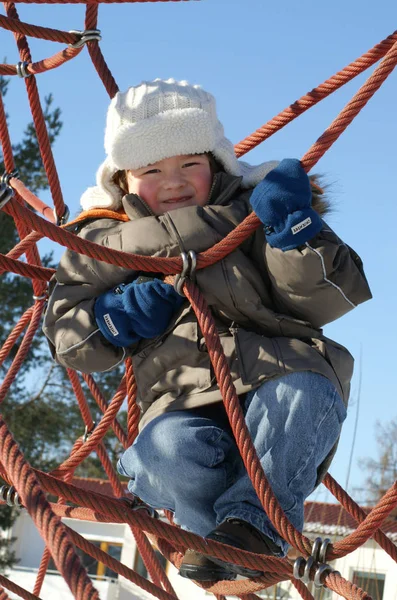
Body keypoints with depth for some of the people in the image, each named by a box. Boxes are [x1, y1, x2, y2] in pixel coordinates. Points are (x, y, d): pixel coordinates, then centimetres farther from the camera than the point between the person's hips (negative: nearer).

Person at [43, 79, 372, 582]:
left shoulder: (256, 210, 9)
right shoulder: (104, 242, 12)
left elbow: (328, 299, 2)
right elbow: (66, 336, 13)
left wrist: (296, 229, -15)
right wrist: (114, 318, -7)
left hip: (278, 379, 0)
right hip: (186, 405, 1)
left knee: (301, 393, -36)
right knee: (165, 449, -35)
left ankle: (252, 519, -24)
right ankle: (246, 551, -16)